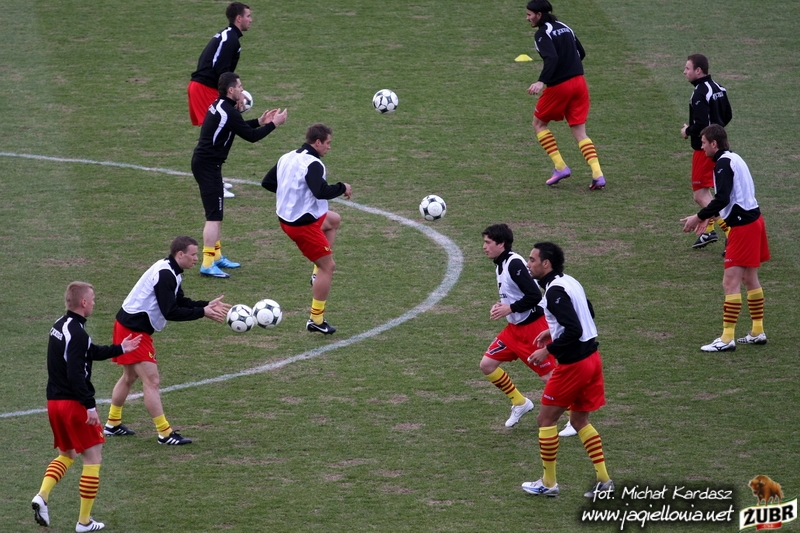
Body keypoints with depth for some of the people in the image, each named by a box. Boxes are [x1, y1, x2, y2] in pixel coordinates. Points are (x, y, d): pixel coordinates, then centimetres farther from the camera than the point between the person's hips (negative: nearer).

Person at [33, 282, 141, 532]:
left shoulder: (60, 326, 11)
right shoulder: (77, 333, -19)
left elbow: (92, 353, 23)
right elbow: (75, 375, -26)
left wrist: (120, 349, 27)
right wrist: (90, 406, -23)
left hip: (54, 402, 9)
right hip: (74, 404, -9)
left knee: (67, 454, 24)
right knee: (93, 458, 3)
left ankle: (42, 496, 1)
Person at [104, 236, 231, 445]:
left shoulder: (170, 272, 8)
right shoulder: (164, 275, -23)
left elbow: (180, 302, 11)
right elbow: (170, 312, -26)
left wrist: (207, 305, -1)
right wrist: (202, 312, -22)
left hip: (130, 327, 11)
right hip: (133, 331, -11)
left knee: (130, 377, 23)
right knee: (152, 380, -9)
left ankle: (112, 424, 36)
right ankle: (165, 434, -7)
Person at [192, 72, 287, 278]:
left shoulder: (219, 106, 12)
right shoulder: (228, 112, -19)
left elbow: (240, 127, 27)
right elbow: (251, 136, -16)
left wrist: (260, 121, 20)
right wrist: (274, 124, -6)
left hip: (204, 162, 10)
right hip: (208, 165, -10)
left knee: (216, 214, 20)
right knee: (214, 216, -10)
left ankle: (216, 256, 30)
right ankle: (207, 264, -12)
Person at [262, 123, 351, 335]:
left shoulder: (286, 158, 6)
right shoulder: (313, 164, -21)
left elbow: (267, 183, 15)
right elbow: (322, 192, -34)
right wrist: (342, 188, -17)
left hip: (286, 218, 10)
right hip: (303, 225, -10)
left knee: (334, 220, 32)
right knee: (328, 266, 1)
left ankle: (318, 274, 24)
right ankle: (316, 320, 4)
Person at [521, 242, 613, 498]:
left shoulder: (555, 290, -19)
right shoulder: (569, 282, 10)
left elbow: (574, 331, -27)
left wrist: (548, 350, -19)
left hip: (573, 364, -9)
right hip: (591, 357, 9)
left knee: (546, 419, 5)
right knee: (579, 420, 19)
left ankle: (548, 483, 12)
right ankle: (603, 480, 16)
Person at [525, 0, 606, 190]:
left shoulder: (542, 34, -10)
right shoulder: (564, 28, 14)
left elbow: (551, 58, -26)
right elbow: (581, 53, 20)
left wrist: (541, 81, -36)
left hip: (559, 86, -7)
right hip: (579, 81, 7)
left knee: (539, 124, 15)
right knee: (579, 132, 7)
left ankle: (560, 167, 6)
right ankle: (598, 175, -8)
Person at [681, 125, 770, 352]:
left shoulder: (723, 163, -15)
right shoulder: (733, 159, 15)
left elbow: (722, 199, -25)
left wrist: (699, 217, -17)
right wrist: (709, 217, 18)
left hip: (743, 226, -11)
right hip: (753, 220, 11)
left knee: (731, 282, -9)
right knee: (750, 279, 18)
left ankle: (727, 338, -10)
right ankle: (758, 332, 24)